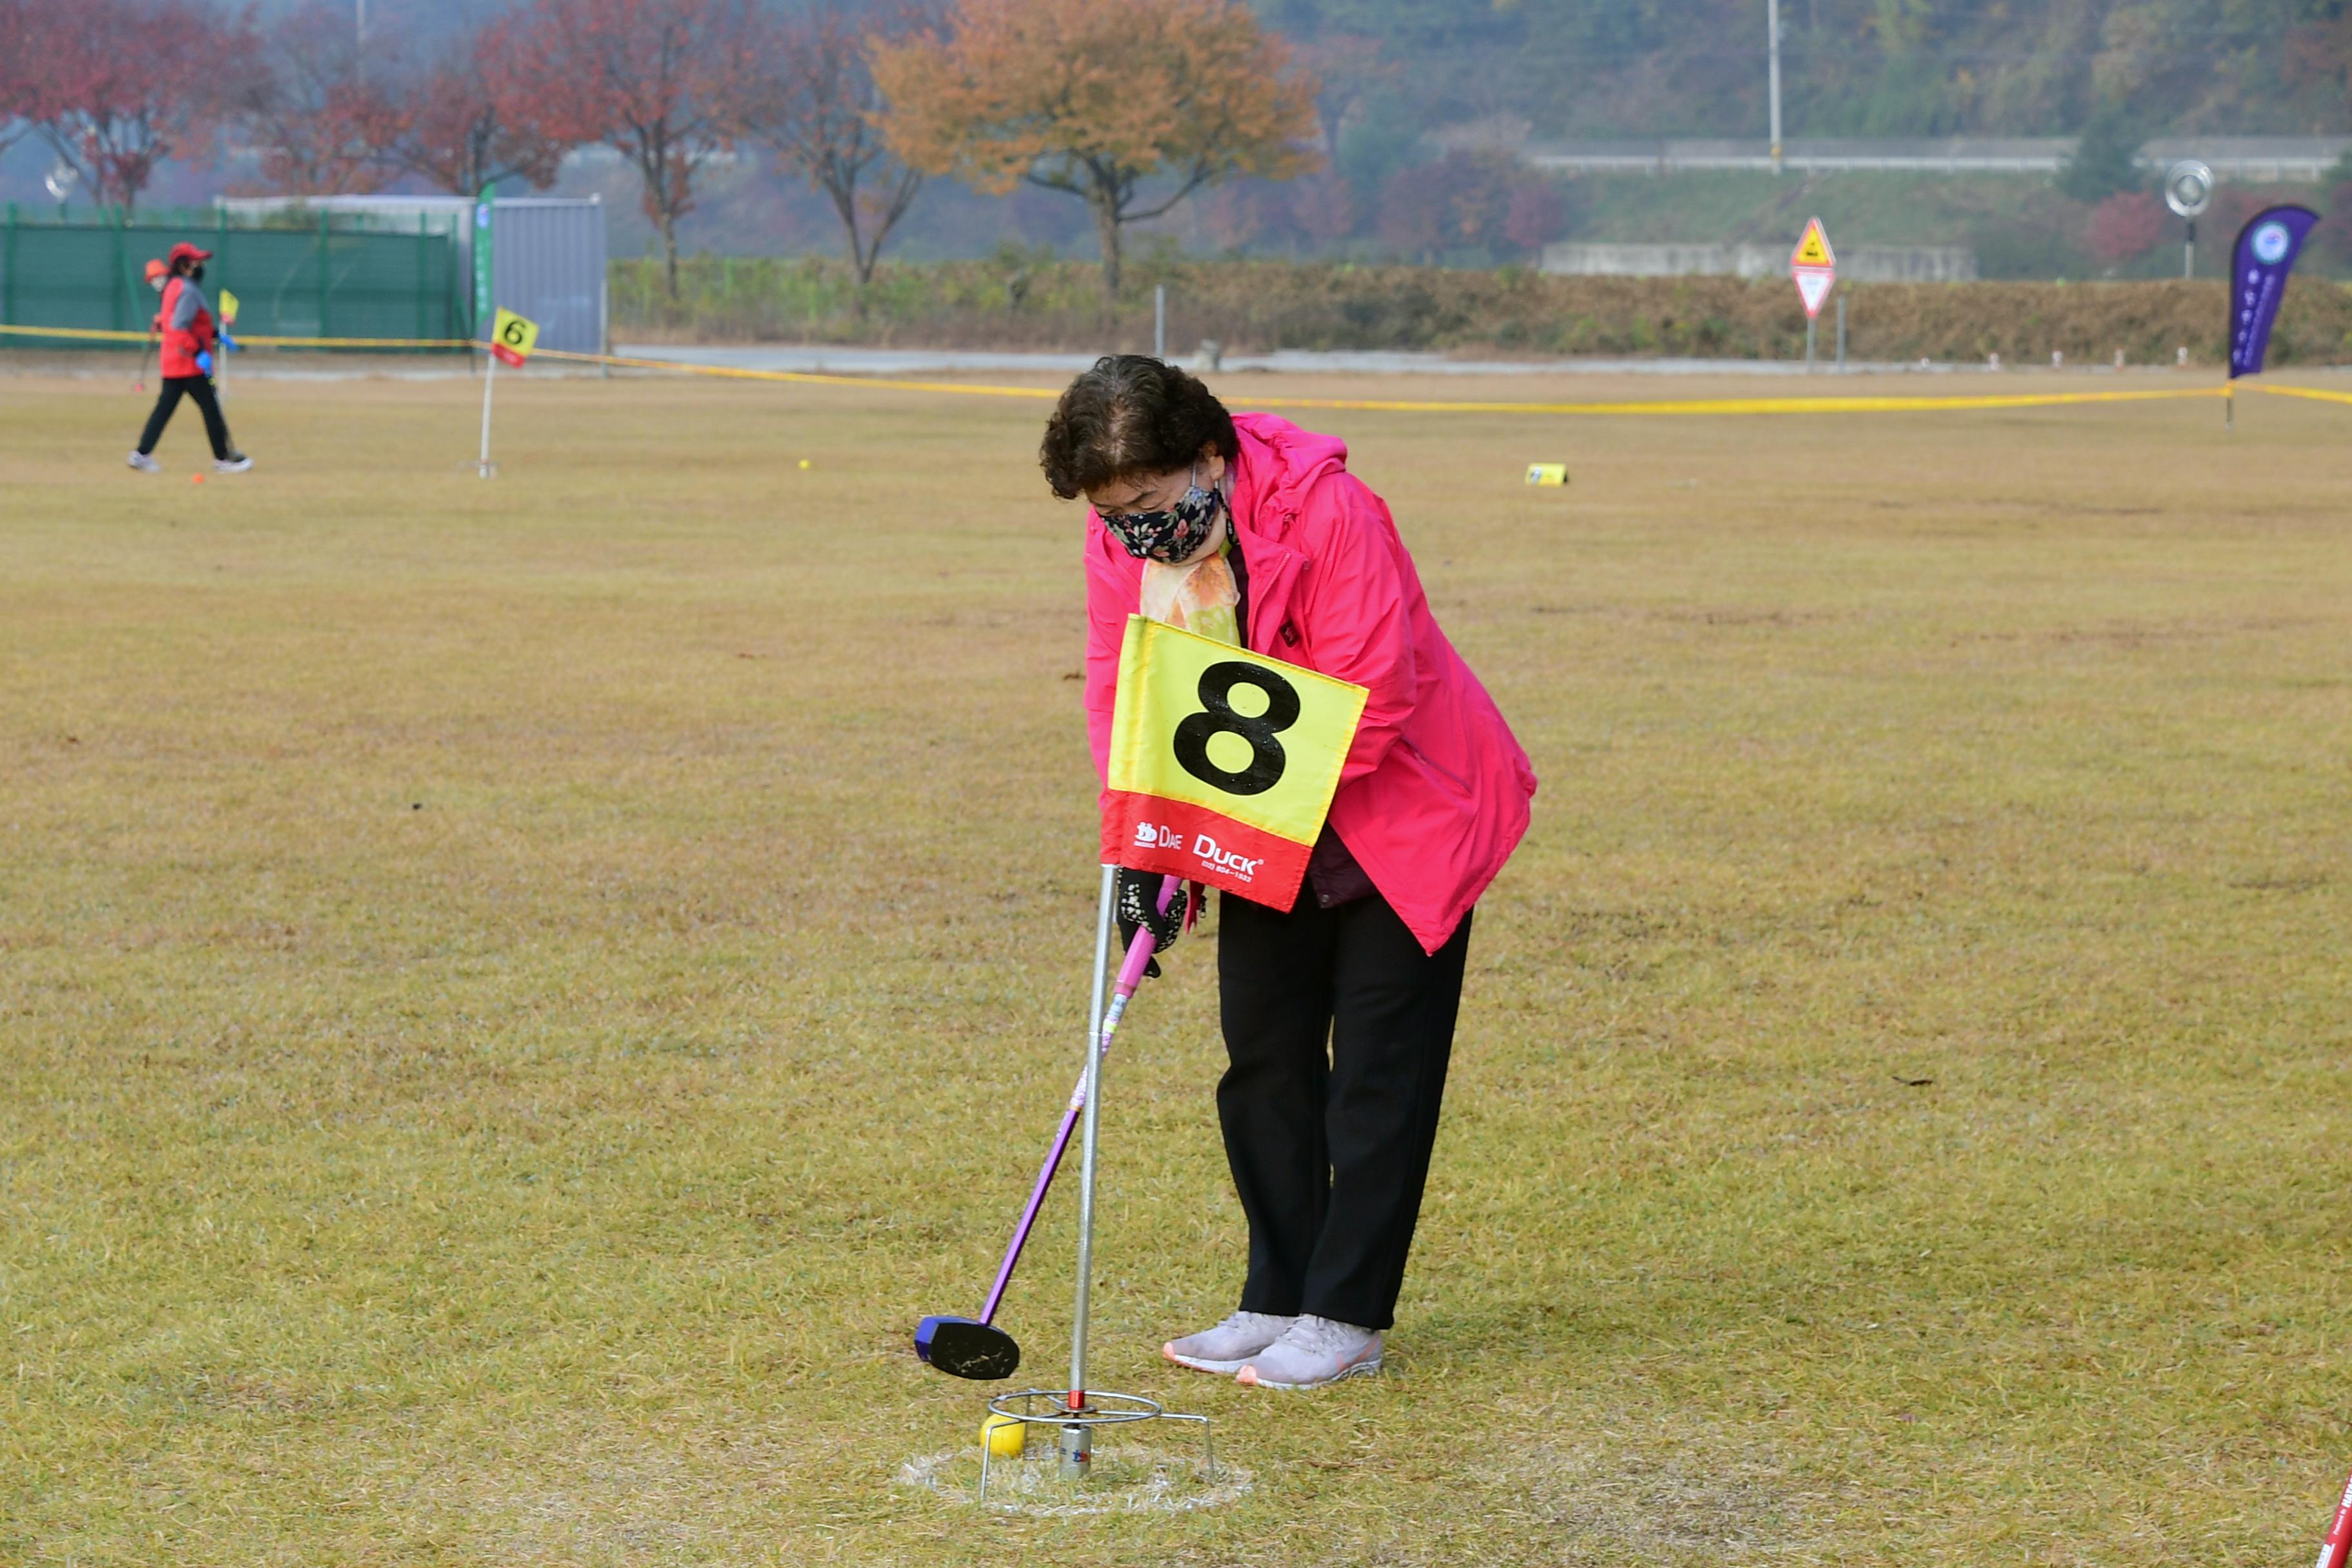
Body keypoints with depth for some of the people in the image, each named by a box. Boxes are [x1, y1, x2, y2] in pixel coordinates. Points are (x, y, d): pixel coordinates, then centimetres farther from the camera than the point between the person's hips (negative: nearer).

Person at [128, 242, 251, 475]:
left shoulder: (174, 287, 16)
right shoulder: (188, 290, -15)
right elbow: (179, 327, -24)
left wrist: (217, 336, 24)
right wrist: (199, 353, -27)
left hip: (170, 362, 10)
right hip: (188, 362, -10)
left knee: (164, 408, 9)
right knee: (210, 408, -1)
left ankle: (142, 454, 3)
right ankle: (223, 458, 4)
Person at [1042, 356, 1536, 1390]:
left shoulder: (1328, 511, -28)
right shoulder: (1119, 539, -7)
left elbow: (1370, 701, -29)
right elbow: (1119, 695, -3)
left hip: (1401, 820, -6)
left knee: (1378, 1070, -4)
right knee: (1262, 1059, 8)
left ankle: (1345, 1316, 1)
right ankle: (1277, 1299, 17)